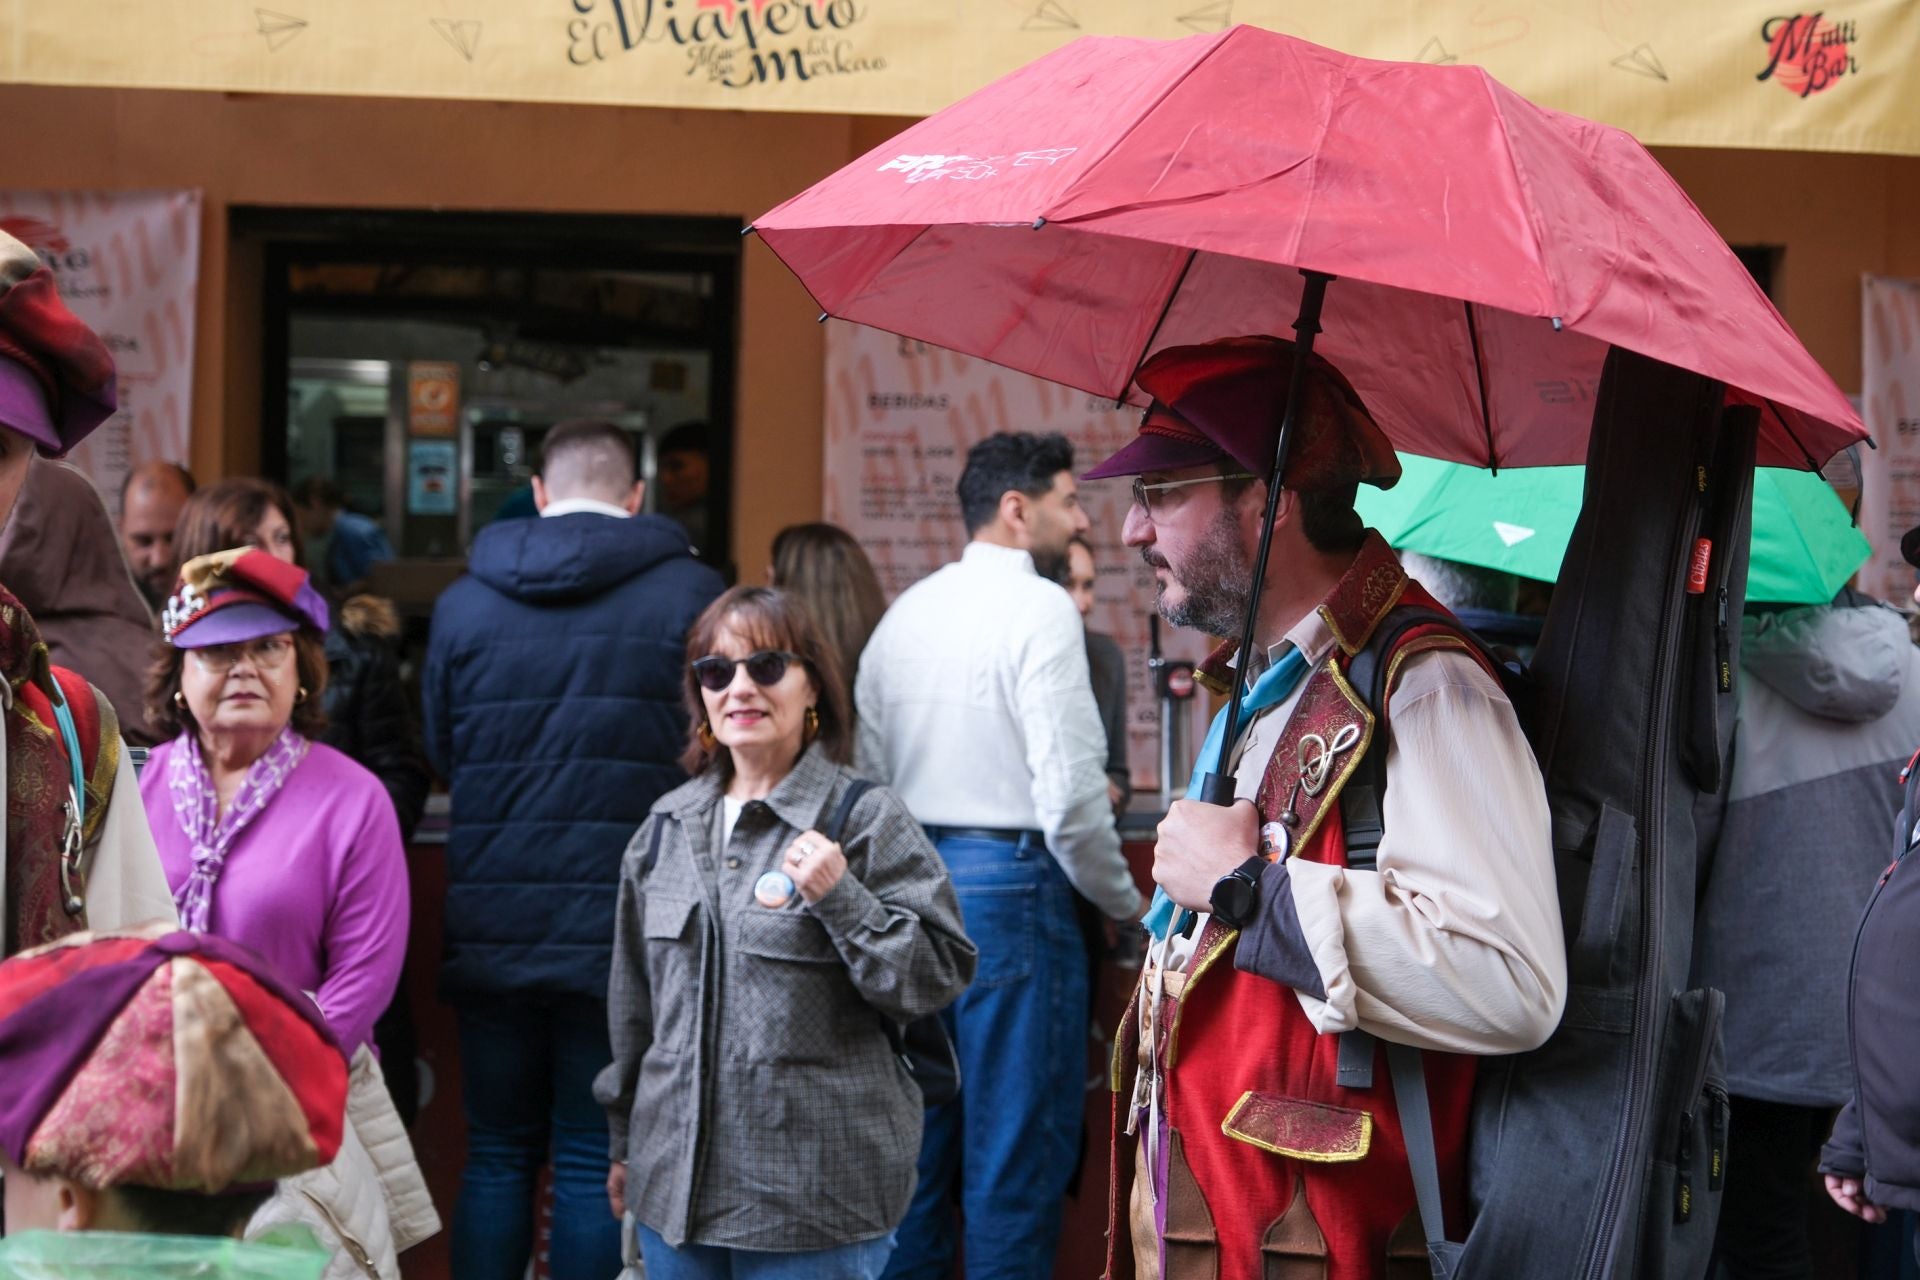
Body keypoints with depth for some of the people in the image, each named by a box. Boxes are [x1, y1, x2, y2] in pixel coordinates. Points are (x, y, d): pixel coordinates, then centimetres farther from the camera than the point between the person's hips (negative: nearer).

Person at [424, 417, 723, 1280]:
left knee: (497, 1155, 13)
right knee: (595, 1164, 4)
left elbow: (441, 754, 14)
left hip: (489, 930, 2)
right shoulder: (688, 593, -4)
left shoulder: (463, 600, 4)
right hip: (625, 926, -2)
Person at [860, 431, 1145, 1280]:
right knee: (1017, 1147, 0)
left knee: (919, 1138, 14)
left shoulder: (906, 611, 11)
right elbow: (1071, 794, -17)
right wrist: (1125, 906, -4)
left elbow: (869, 771, 10)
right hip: (1011, 884, -7)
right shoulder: (1039, 610, -11)